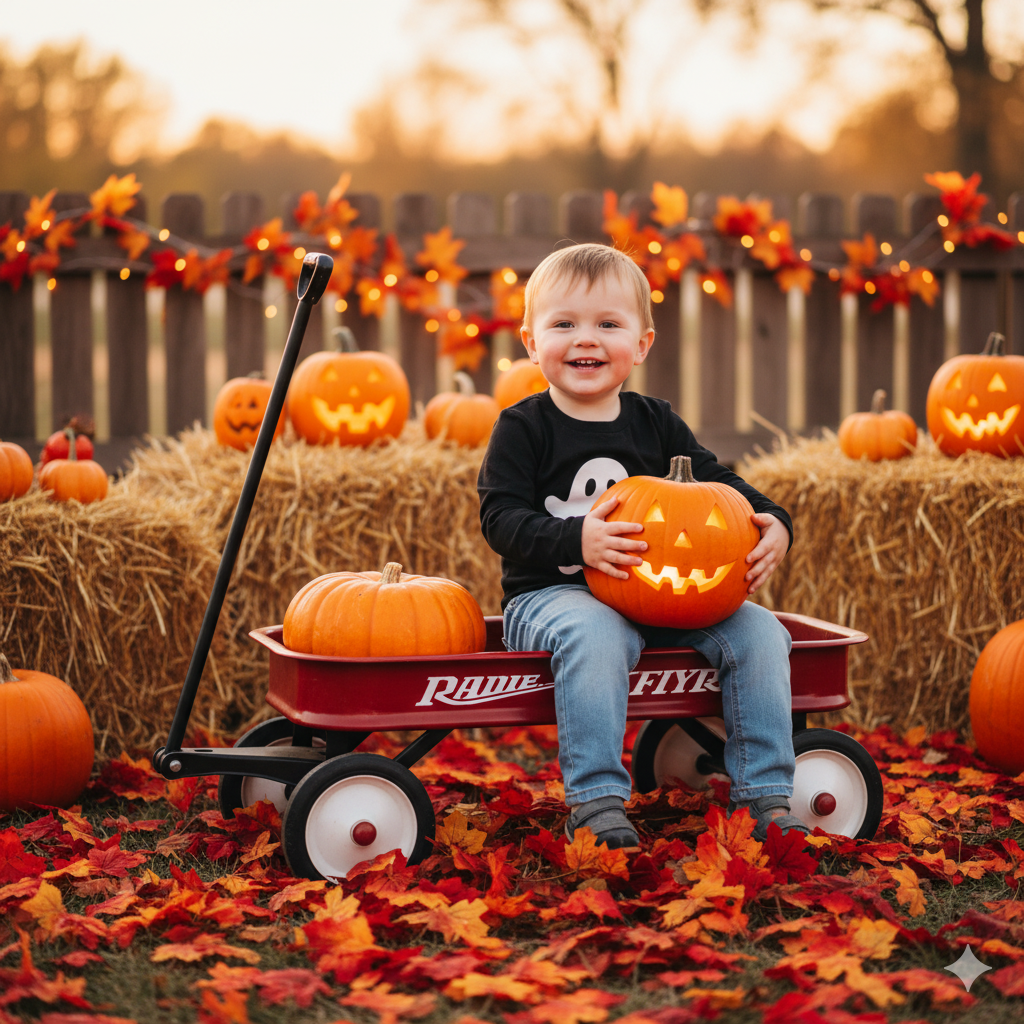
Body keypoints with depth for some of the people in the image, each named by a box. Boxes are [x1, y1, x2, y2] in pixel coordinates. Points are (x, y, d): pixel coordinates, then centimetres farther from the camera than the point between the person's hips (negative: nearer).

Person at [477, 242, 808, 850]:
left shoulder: (657, 423, 13)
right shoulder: (523, 428, 0)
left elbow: (718, 483, 13)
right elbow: (501, 517, -9)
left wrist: (774, 526, -8)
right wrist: (576, 540, -27)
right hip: (551, 594, -5)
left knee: (758, 631, -11)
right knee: (593, 634, -39)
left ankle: (766, 799, -7)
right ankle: (597, 802, -34)